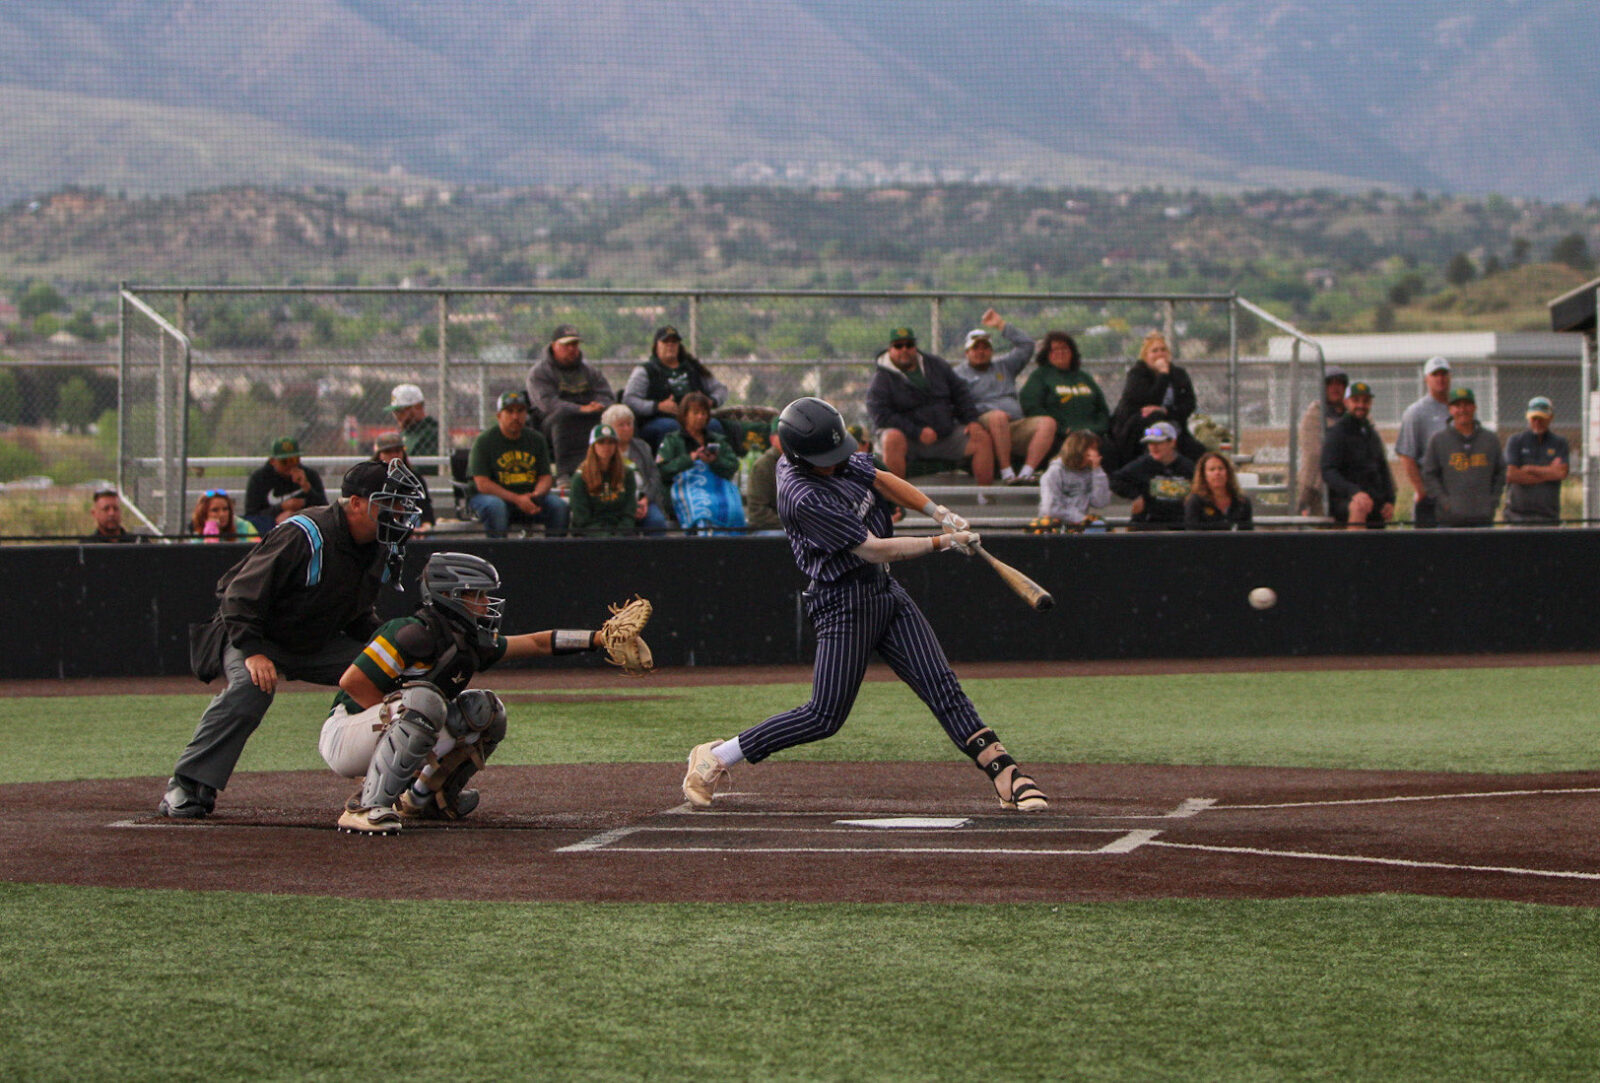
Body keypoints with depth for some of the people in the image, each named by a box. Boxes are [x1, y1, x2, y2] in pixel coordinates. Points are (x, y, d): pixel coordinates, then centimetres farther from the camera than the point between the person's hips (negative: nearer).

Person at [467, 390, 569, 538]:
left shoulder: (536, 439, 8)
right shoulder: (484, 441, -6)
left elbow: (545, 477, 6)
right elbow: (482, 484, -14)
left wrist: (536, 495, -19)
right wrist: (517, 499, -23)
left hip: (529, 496, 4)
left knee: (559, 506, -20)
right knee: (495, 506, -37)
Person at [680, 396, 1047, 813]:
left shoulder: (840, 460, 2)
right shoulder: (803, 497, -24)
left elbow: (881, 480, 18)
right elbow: (873, 549, -22)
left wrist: (940, 513, 4)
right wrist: (942, 542, -16)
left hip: (886, 591, 8)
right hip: (845, 603, -8)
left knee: (942, 688, -3)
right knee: (825, 716, -8)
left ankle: (1006, 777, -9)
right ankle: (714, 759, 3)